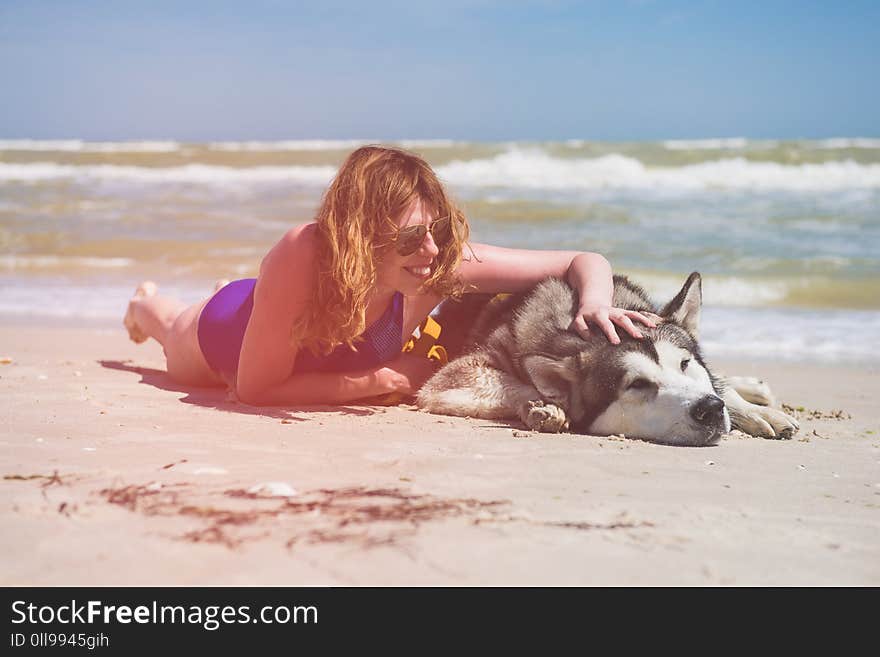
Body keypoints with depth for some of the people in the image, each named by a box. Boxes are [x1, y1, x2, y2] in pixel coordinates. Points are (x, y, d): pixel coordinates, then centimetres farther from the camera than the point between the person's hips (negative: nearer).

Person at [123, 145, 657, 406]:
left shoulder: (444, 263, -42)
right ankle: (148, 303, 68)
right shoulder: (302, 254, -51)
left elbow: (585, 262, -34)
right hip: (224, 330, -3)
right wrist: (388, 379, -46)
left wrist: (596, 303, -57)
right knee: (171, 333, 35)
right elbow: (256, 389, -44)